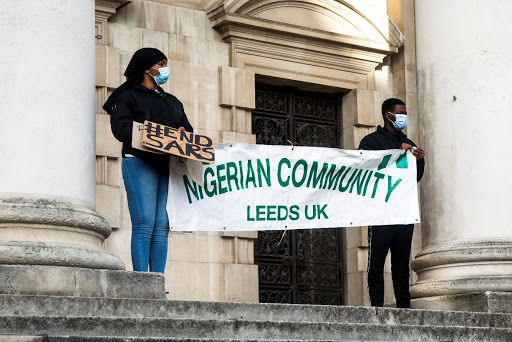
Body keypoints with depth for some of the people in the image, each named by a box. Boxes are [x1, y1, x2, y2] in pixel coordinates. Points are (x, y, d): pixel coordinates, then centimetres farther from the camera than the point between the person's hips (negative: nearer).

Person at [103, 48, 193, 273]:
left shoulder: (172, 102, 29)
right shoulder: (127, 96, 10)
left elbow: (189, 130, 23)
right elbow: (121, 129, -6)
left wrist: (183, 134, -3)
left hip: (168, 165, 5)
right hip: (139, 162, -5)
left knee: (162, 228, -4)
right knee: (144, 225, -15)